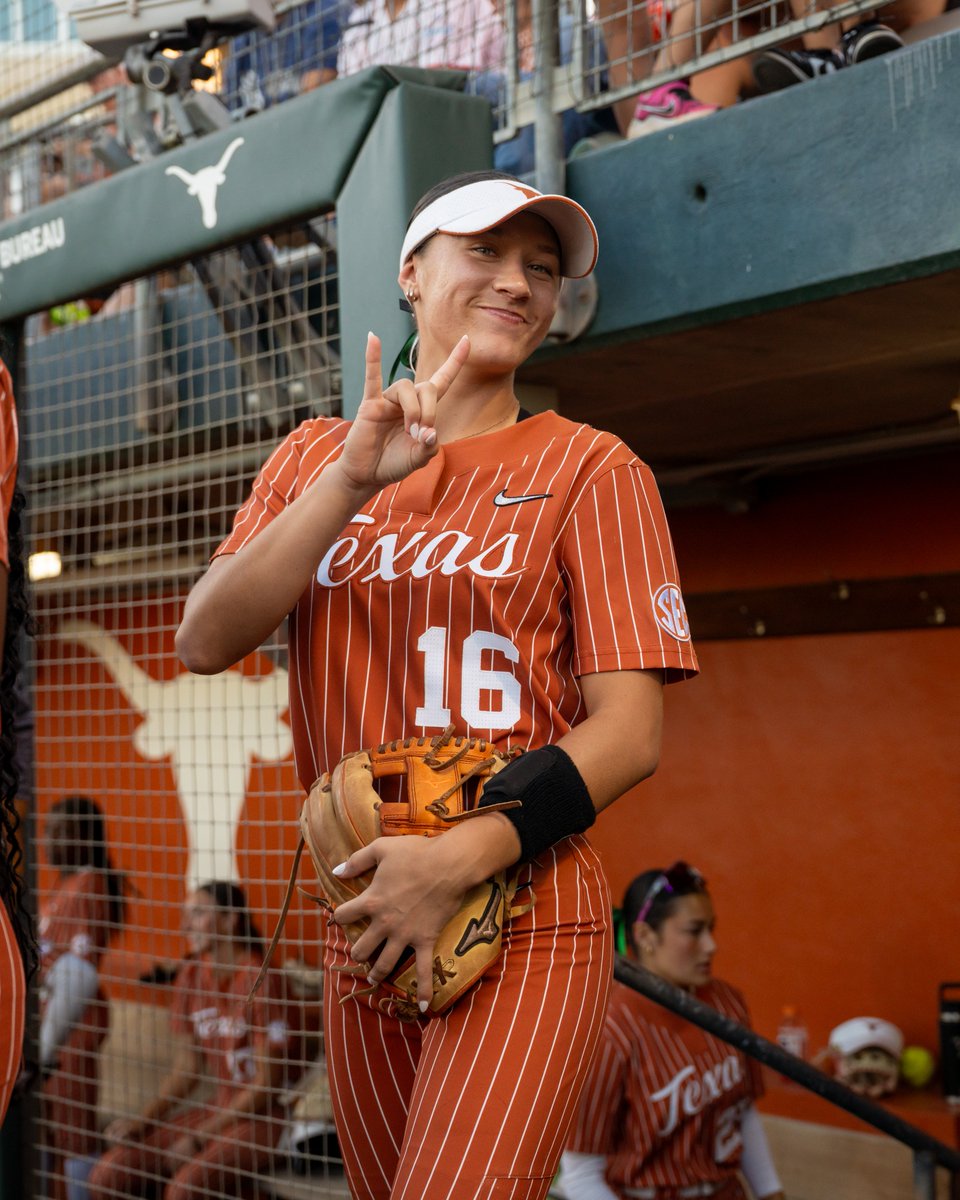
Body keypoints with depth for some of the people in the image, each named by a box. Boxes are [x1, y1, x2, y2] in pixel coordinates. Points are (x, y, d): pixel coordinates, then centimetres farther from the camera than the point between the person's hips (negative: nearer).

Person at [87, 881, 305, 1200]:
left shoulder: (261, 981, -17)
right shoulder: (192, 976, 7)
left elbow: (266, 1086, -15)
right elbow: (187, 1068, 12)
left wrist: (199, 1138, -16)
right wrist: (142, 1121, -2)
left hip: (268, 1115, -8)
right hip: (220, 1107, 8)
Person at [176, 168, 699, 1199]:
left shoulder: (588, 470, 0)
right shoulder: (314, 458, 12)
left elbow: (630, 732, -7)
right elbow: (204, 643, -3)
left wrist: (462, 856, -20)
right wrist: (353, 479, -15)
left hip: (526, 925, -4)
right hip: (363, 926, 4)